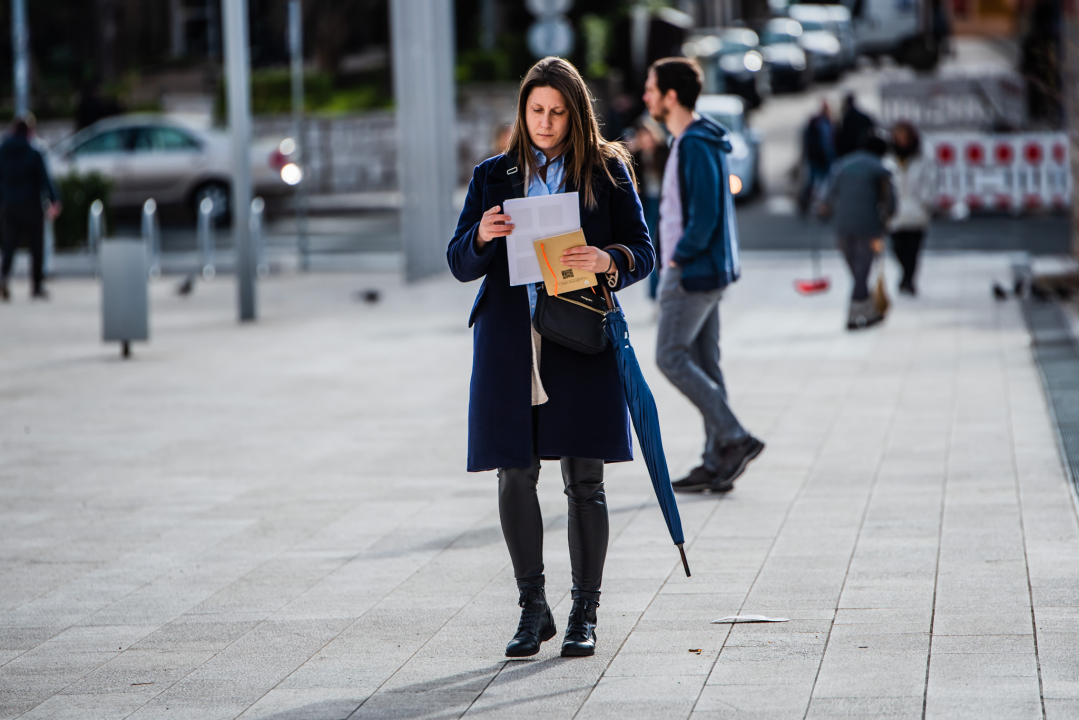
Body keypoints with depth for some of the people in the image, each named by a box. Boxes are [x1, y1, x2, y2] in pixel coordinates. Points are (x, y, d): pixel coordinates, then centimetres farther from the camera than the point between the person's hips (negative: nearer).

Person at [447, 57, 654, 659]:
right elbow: (459, 264, 10)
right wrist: (482, 236, -12)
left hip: (581, 340, -2)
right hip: (510, 343, 2)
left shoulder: (608, 170, 6)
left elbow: (644, 254, 4)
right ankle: (534, 609, 13)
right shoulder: (493, 176, 12)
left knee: (584, 479, -1)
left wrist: (607, 261, -18)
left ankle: (585, 613, 9)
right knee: (515, 475, 0)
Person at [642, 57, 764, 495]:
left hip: (693, 273, -10)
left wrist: (678, 257, -13)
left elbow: (705, 216, -24)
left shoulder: (696, 146, -18)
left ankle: (735, 439, -8)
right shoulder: (694, 141, 14)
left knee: (671, 357, -6)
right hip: (705, 271, 10)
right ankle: (717, 463, 9)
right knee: (703, 363, 9)